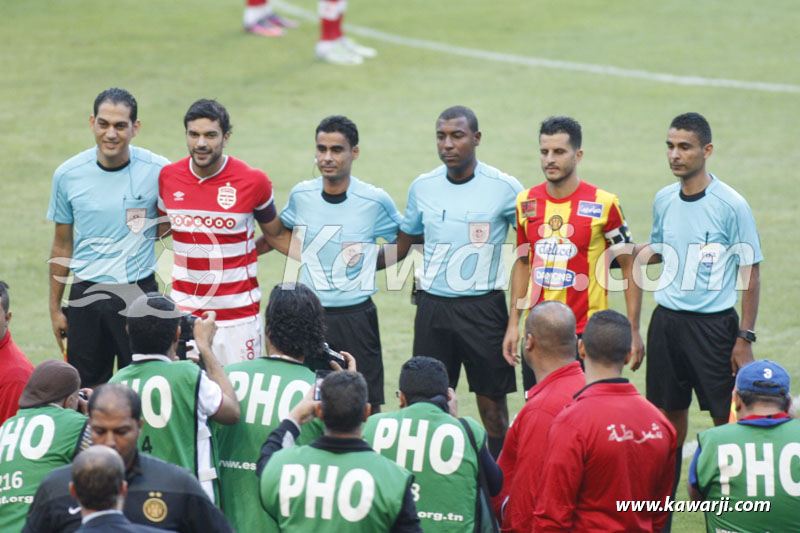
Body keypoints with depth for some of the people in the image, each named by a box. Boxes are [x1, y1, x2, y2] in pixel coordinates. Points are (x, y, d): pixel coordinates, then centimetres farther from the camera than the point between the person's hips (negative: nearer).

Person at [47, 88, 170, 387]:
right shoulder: (68, 175, -1)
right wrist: (55, 308, 9)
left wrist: (147, 232, -8)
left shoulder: (158, 171, -7)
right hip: (86, 295, 2)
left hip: (140, 293, -2)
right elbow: (62, 246, 9)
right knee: (85, 392, 6)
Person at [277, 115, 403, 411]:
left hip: (357, 316, -2)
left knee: (367, 408, -1)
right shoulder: (301, 195, 0)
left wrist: (365, 262, 3)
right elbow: (278, 233, 22)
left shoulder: (375, 201, -8)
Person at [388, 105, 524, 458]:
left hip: (483, 307, -3)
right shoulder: (423, 187, 5)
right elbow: (401, 247, 16)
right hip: (433, 306, 3)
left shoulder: (504, 188, -6)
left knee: (492, 404, 0)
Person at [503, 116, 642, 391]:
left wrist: (633, 331, -6)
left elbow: (629, 266, -2)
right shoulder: (526, 202, 6)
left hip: (588, 335, -4)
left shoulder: (603, 204, -7)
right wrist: (513, 324, 12)